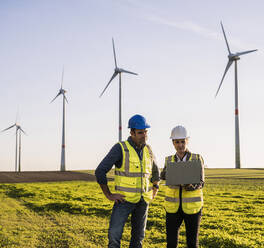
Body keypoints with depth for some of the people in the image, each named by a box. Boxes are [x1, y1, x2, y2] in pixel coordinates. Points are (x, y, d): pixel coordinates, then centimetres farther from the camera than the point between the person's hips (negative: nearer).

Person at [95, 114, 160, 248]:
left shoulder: (148, 150, 6)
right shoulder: (120, 148, -12)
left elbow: (155, 171, 25)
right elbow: (100, 171, -14)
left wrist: (155, 190, 14)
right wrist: (109, 195, -12)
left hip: (143, 201, 5)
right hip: (125, 199, -5)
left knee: (138, 235, 10)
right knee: (114, 235, -14)